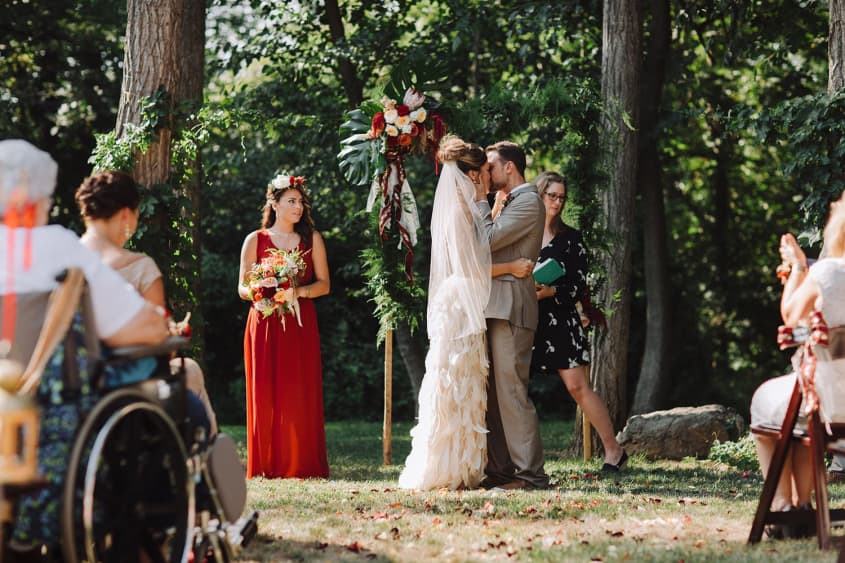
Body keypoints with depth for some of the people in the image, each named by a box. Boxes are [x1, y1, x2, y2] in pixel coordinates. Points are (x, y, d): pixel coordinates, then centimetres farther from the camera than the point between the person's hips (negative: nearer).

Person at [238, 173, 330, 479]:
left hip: (300, 326, 1)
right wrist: (258, 294, -15)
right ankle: (266, 465, 0)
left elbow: (323, 284, 7)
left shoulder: (312, 239, 11)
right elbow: (242, 288, 7)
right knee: (265, 395, -4)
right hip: (264, 325, 0)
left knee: (300, 394, -5)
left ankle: (301, 464, -1)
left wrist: (298, 292, -12)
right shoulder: (255, 240, 8)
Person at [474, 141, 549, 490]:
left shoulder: (528, 203, -9)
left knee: (511, 392, -11)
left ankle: (530, 474, -10)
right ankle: (500, 470, 11)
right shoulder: (508, 202, 22)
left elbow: (487, 240, -15)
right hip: (494, 308, 10)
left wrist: (480, 201, -4)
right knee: (491, 394, 9)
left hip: (511, 308, -10)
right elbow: (486, 244, 17)